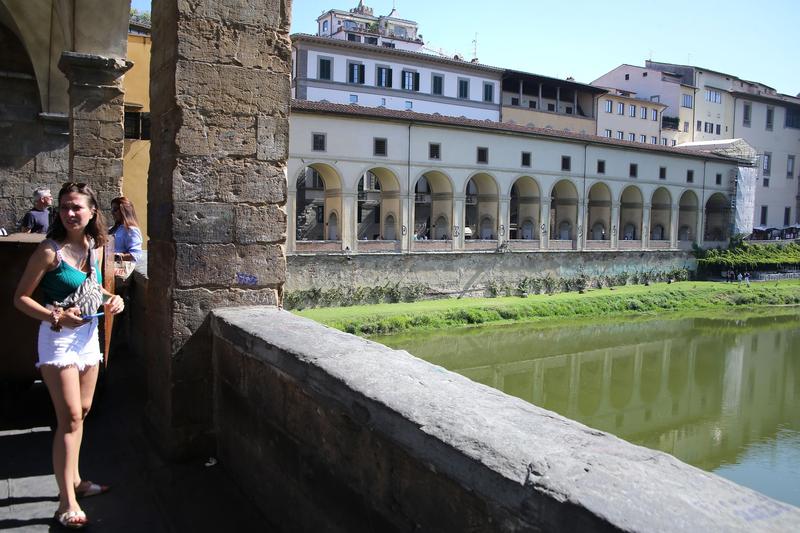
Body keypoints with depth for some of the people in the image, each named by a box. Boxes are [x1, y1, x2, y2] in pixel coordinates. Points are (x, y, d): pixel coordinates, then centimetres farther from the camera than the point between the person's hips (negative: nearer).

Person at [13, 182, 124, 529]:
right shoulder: (50, 250, -14)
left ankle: (73, 480, 33)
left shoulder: (95, 246, 4)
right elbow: (21, 297, -11)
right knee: (70, 418, -7)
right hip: (58, 337, -7)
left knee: (82, 412, 16)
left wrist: (111, 298, -1)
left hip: (89, 334, 7)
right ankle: (67, 504, 1)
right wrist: (55, 316, -25)